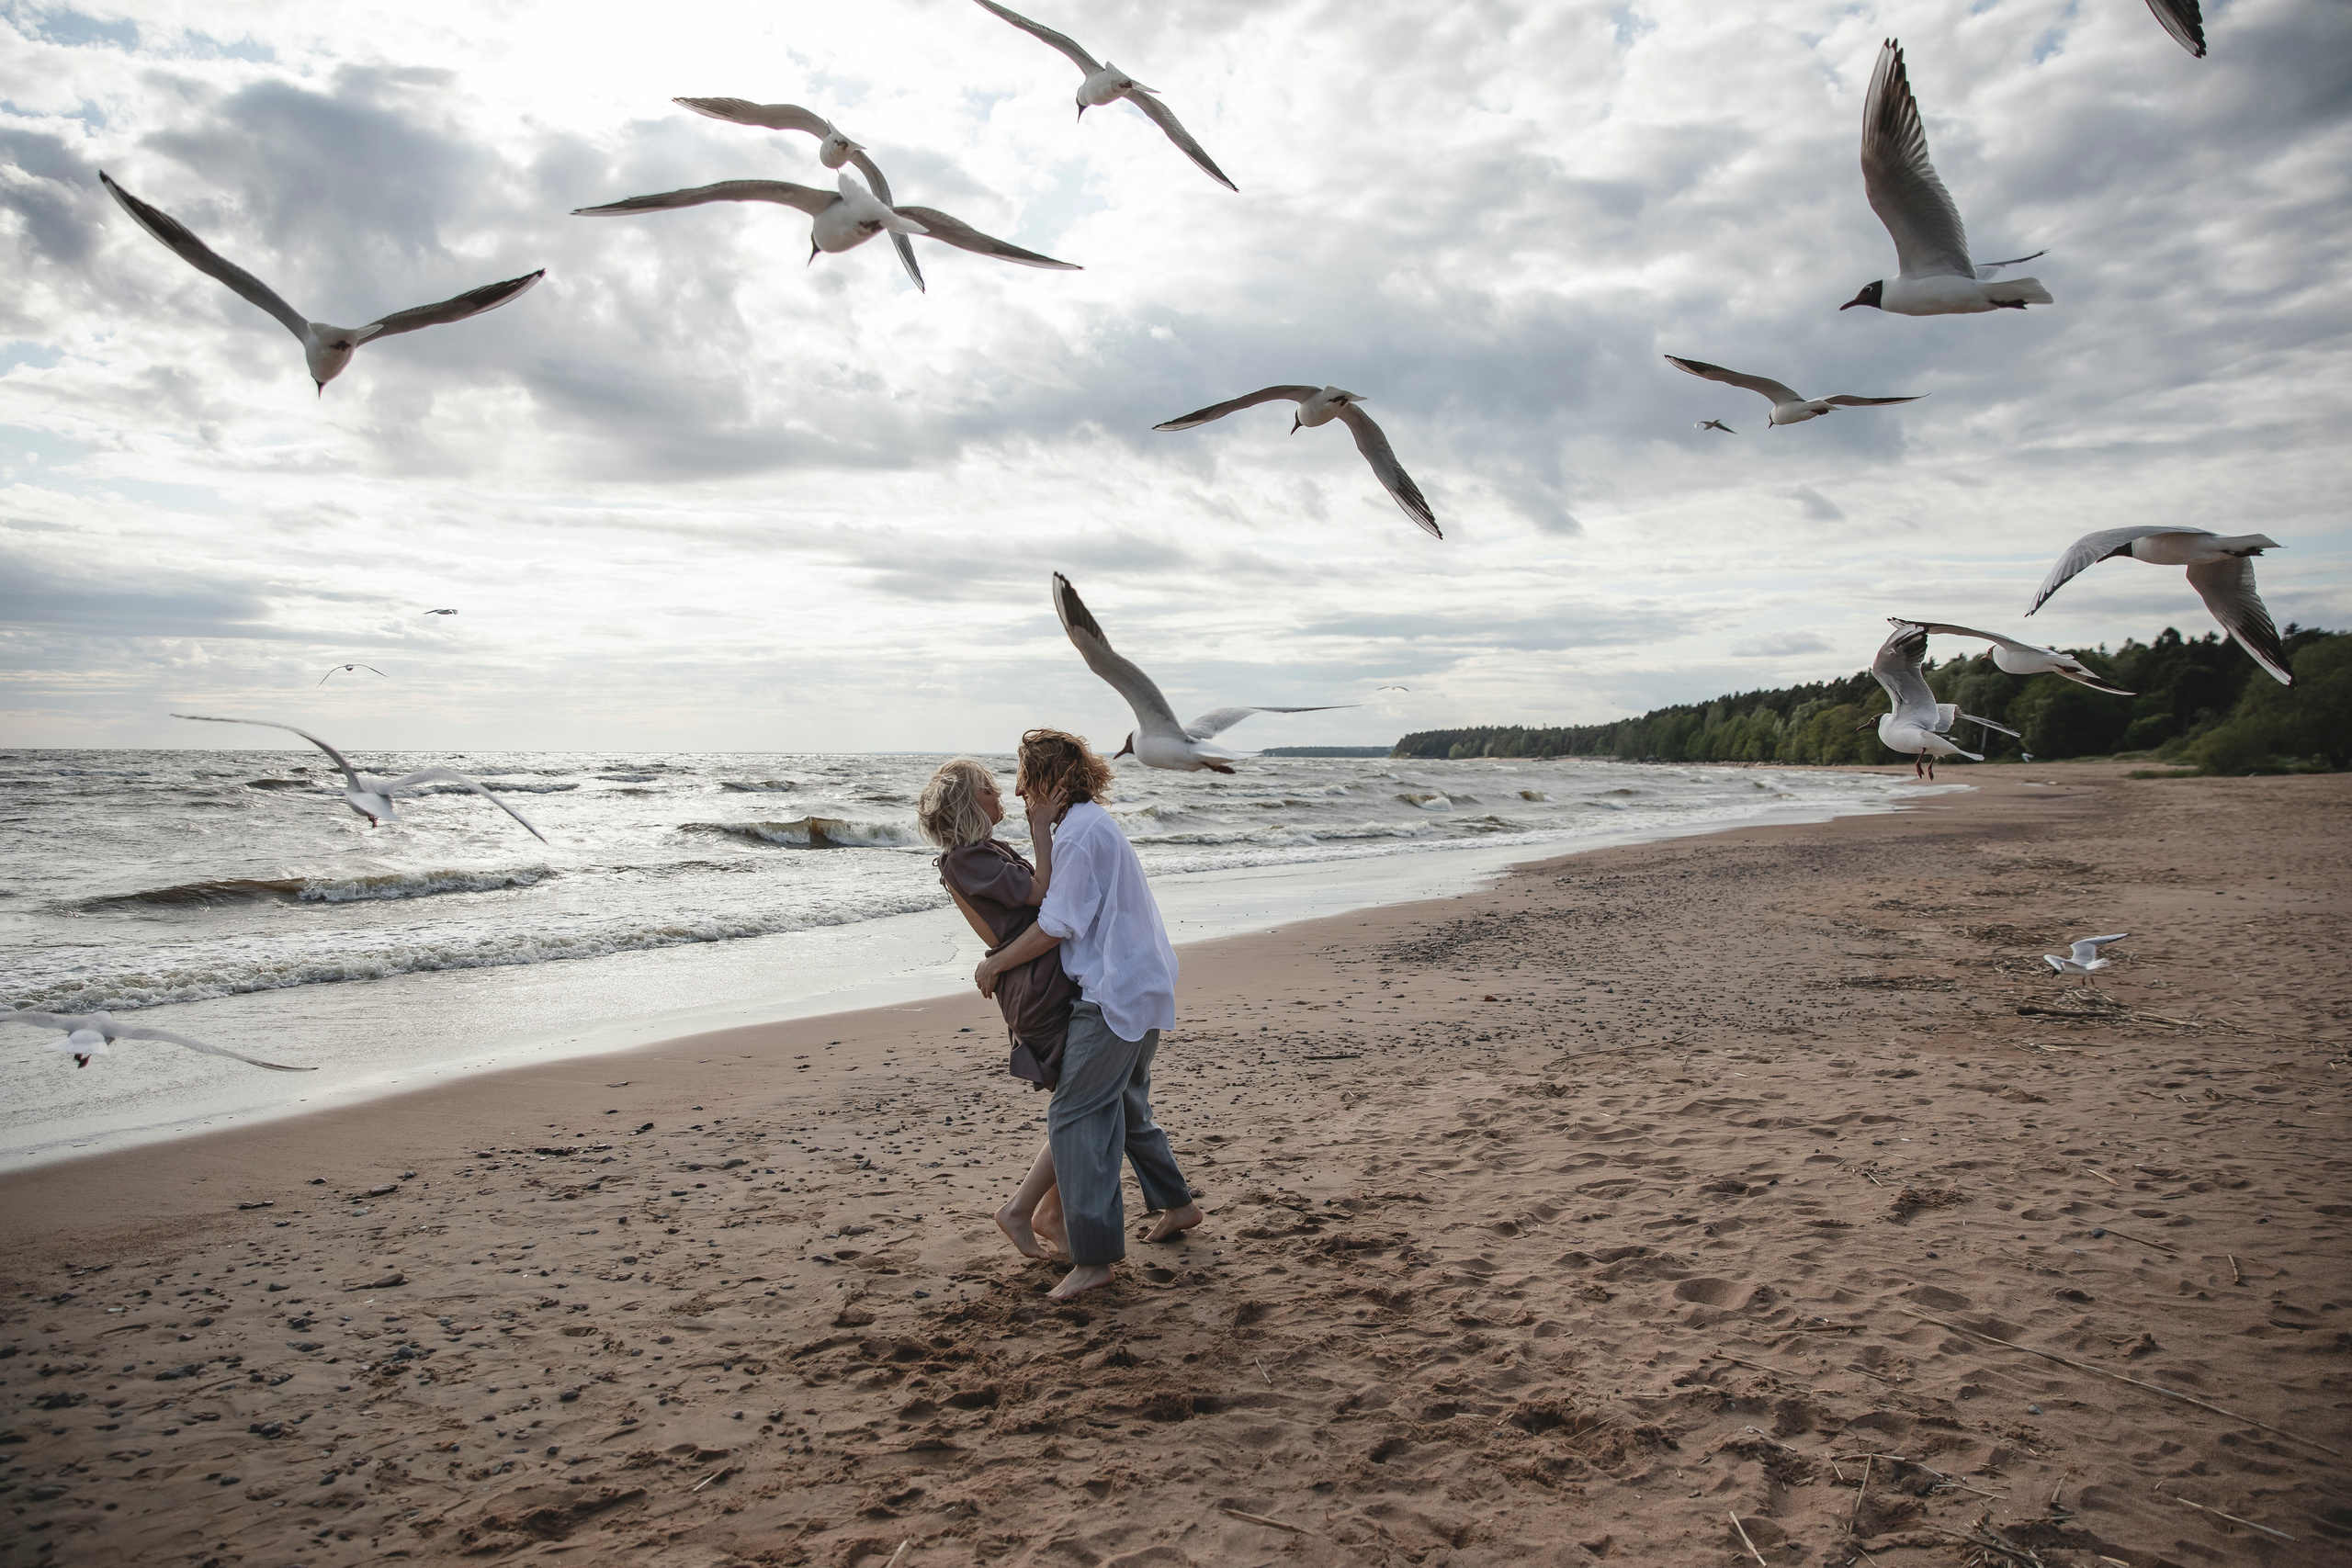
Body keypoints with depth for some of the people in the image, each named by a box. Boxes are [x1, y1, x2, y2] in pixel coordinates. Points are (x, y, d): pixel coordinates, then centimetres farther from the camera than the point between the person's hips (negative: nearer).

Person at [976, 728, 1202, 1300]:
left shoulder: (1082, 832, -17)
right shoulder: (1091, 824, 15)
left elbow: (1055, 928, -18)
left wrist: (994, 965, -6)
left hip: (1115, 995, -11)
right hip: (1142, 991, 11)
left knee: (1074, 1118, -8)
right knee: (1124, 1107, 23)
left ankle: (1094, 1254, -6)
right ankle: (1176, 1204, 38)